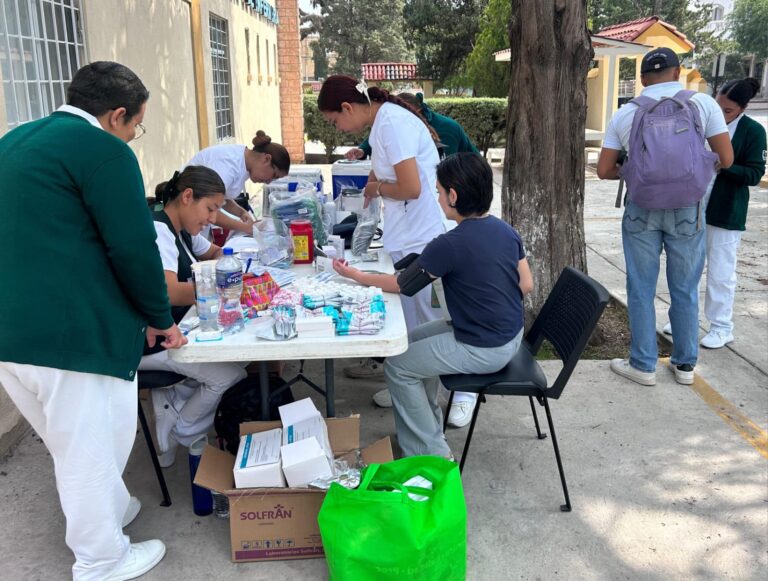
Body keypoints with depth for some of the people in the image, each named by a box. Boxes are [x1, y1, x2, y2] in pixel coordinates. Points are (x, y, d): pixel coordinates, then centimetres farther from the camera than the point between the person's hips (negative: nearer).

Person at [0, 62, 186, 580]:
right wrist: (159, 318, 1)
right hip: (72, 333, -9)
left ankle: (110, 512, 45)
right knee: (91, 451, 8)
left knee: (72, 444, 25)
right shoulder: (103, 150, -12)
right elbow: (134, 247, -14)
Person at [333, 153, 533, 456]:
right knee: (412, 341, 20)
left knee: (397, 366, 4)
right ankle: (429, 429, 31)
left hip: (484, 350, -9)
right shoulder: (506, 230, -1)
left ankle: (432, 453, 13)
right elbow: (526, 286, 6)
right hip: (512, 335, 9)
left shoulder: (450, 245, -23)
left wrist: (356, 275, 3)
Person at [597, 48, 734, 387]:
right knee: (685, 290, 12)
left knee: (641, 289, 9)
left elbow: (604, 171, 1)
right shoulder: (703, 104, -3)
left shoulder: (624, 115, -1)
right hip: (687, 208, 0)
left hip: (641, 209, 0)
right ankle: (685, 364, 24)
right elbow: (726, 160, -3)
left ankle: (643, 365, 16)